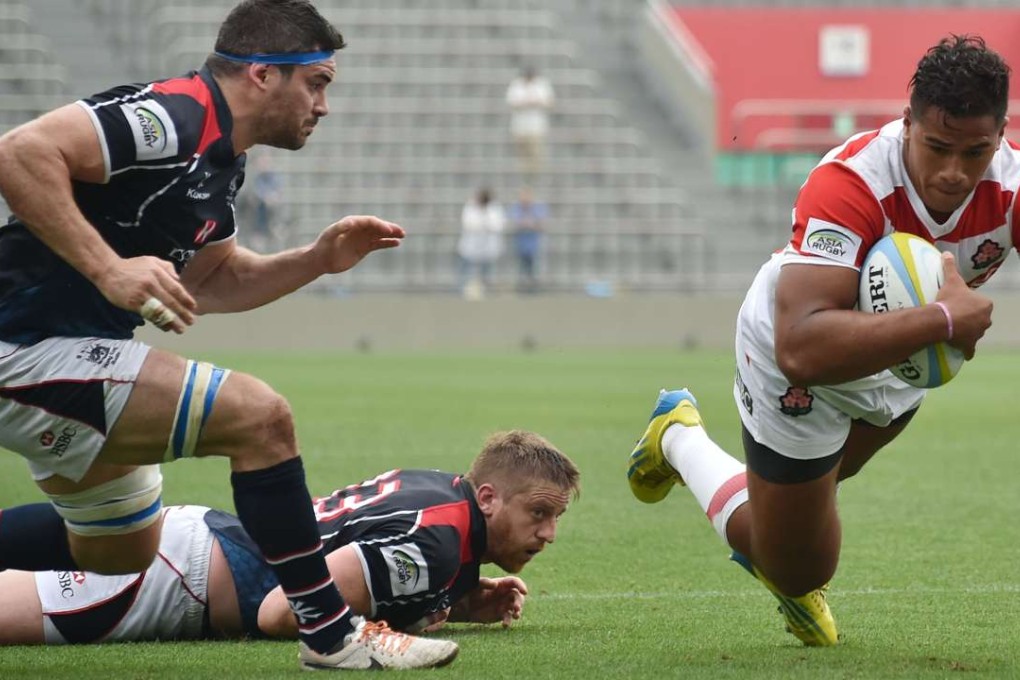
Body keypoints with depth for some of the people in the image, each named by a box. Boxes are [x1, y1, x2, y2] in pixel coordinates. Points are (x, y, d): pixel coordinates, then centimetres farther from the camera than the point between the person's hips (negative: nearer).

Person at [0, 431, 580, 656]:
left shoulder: (441, 487, 5)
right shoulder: (434, 542, -24)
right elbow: (280, 612, -29)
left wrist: (478, 602, 7)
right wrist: (374, 629, -14)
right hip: (184, 577, -9)